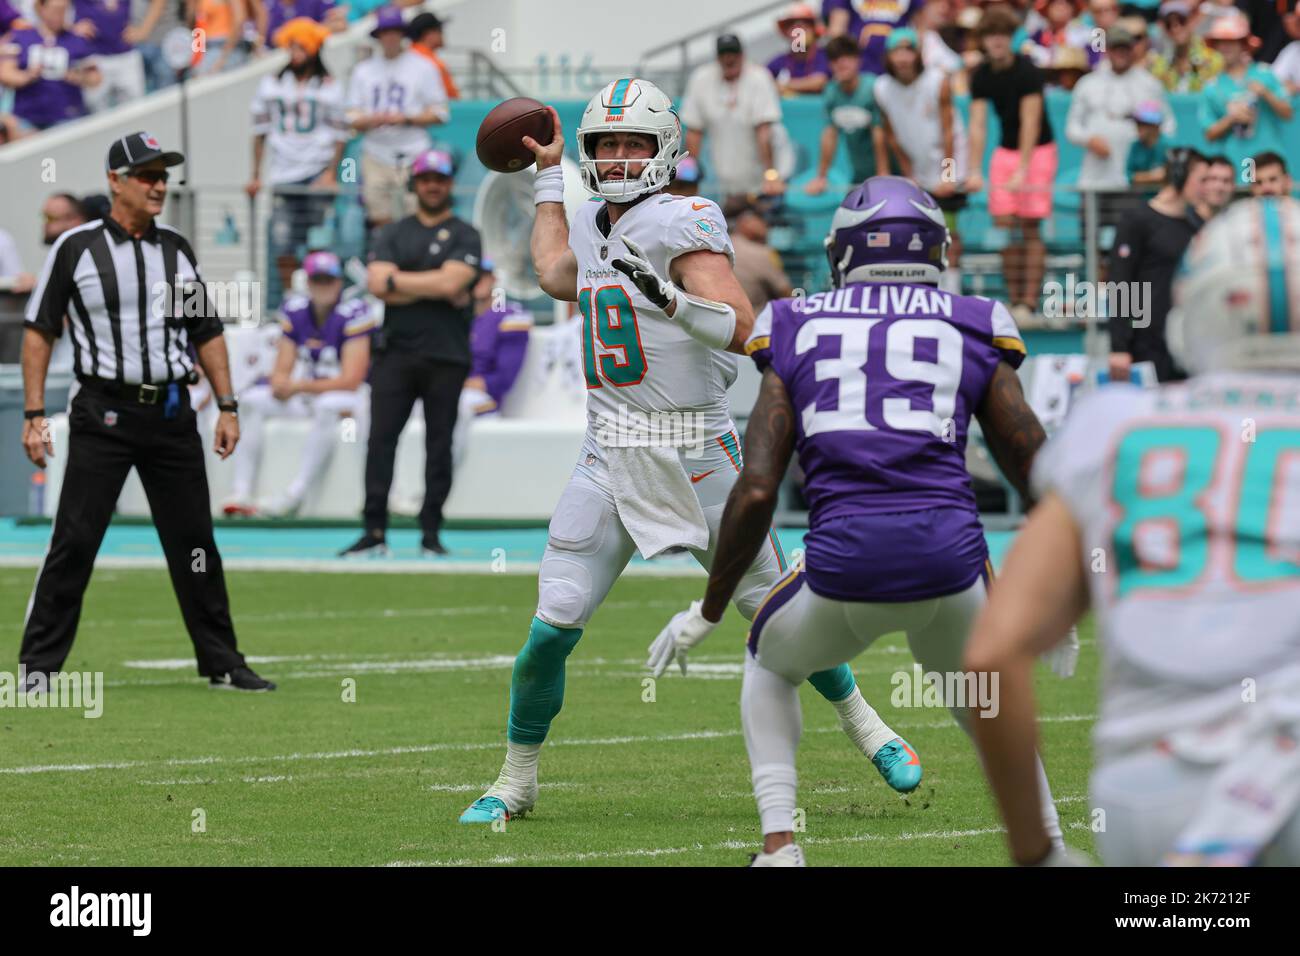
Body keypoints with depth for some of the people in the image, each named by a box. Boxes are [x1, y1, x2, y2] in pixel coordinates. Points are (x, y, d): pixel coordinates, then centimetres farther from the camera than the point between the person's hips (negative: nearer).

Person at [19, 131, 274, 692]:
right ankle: (38, 668, -2)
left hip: (172, 414, 4)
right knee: (74, 541, -7)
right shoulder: (76, 247, -2)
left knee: (194, 541, 7)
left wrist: (227, 407, 10)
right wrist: (33, 416, -7)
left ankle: (222, 664, 15)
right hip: (103, 414, -4)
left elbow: (207, 333, 17)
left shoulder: (177, 250, 11)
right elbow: (40, 331, -1)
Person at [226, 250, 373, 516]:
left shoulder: (353, 314, -19)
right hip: (307, 393, 6)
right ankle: (241, 492, -22)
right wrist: (280, 386, -26)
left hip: (350, 395, -6)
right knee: (253, 400, -13)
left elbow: (350, 381, -24)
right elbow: (281, 372, 0)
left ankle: (296, 494, -37)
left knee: (327, 407, -38)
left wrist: (297, 387, -29)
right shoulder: (294, 311, -3)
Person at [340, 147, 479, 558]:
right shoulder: (393, 234, 13)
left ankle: (431, 534, 5)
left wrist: (397, 281, -4)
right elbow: (377, 285, -2)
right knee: (380, 439, -5)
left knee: (439, 444, 1)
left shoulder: (465, 235, 5)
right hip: (396, 351, 2)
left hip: (446, 356, -2)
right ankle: (374, 533, -5)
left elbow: (451, 281, -11)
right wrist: (433, 289, -8)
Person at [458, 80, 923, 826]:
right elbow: (556, 277, 32)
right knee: (552, 629, -4)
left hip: (698, 455, -5)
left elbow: (742, 330, -21)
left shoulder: (682, 226, -13)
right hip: (611, 456, 5)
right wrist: (549, 174, 35)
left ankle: (866, 727, 29)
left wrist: (669, 297, -38)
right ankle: (517, 781, 11)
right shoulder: (597, 226, 9)